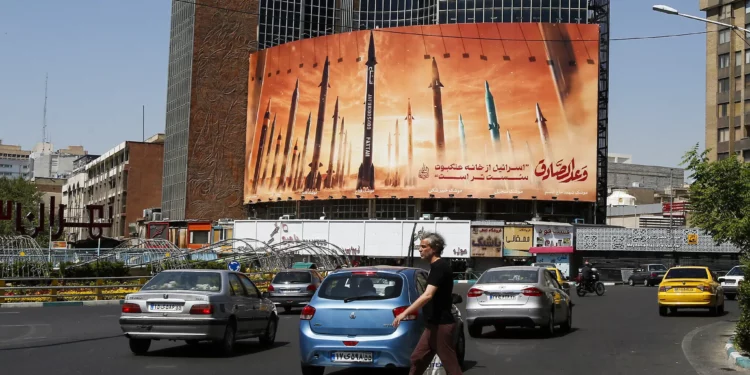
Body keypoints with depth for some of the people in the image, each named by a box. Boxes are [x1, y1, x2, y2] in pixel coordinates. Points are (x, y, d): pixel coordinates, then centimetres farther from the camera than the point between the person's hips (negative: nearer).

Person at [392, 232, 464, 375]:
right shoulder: (438, 266, 14)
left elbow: (428, 295, -28)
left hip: (441, 325, -10)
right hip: (435, 324, 10)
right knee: (417, 359, 12)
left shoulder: (439, 267, -17)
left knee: (450, 363, -4)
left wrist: (404, 313, -31)